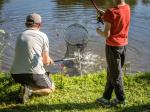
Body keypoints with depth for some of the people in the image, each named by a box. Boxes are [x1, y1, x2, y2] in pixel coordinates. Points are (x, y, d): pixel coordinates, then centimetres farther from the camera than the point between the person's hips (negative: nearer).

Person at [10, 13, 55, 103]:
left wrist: (48, 60, 43)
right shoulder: (43, 36, 1)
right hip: (34, 73, -5)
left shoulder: (20, 36, 16)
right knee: (51, 89, 20)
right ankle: (30, 89, -5)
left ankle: (26, 86, 6)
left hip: (16, 74, 6)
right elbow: (46, 61, 3)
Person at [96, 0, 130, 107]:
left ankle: (121, 99, 21)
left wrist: (99, 31, 2)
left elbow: (106, 34, -18)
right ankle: (106, 98, 27)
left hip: (113, 46, -7)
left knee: (115, 74, 8)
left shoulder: (111, 12, -20)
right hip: (123, 45, 7)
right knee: (111, 72, 17)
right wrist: (105, 15, 7)